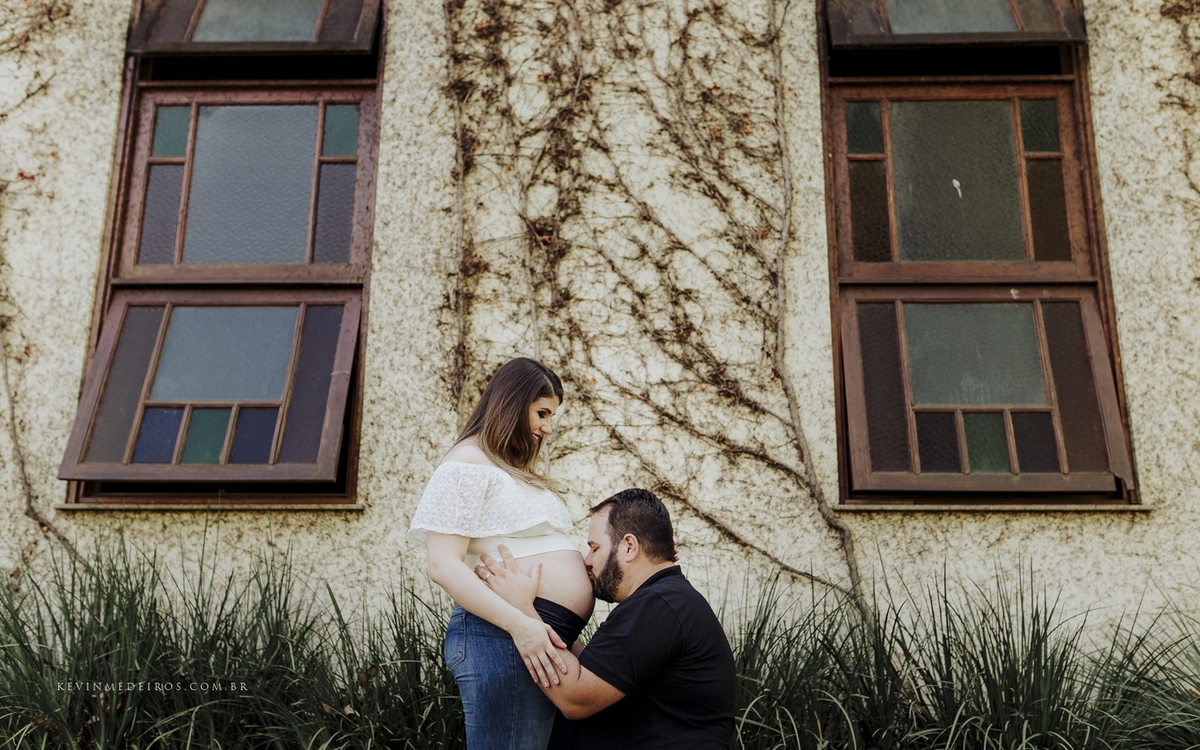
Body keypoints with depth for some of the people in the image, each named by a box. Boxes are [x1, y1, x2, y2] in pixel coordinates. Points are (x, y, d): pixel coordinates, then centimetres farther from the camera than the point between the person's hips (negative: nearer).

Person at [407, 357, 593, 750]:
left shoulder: (516, 471, 23)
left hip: (548, 640, 9)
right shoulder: (469, 464, -4)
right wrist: (519, 624, -23)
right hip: (505, 638, -9)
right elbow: (443, 565, -14)